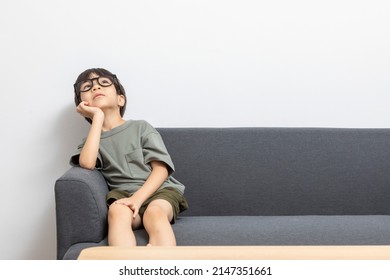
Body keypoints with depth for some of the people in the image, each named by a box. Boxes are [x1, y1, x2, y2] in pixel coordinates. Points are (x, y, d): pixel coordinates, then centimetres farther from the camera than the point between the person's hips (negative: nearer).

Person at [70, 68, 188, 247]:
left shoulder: (141, 128, 12)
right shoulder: (92, 139, 17)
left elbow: (161, 169, 1)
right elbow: (87, 163, -10)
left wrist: (138, 198, -17)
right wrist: (98, 118, -2)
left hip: (159, 190, 0)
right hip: (123, 194, 1)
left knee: (154, 212, -36)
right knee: (117, 211, -35)